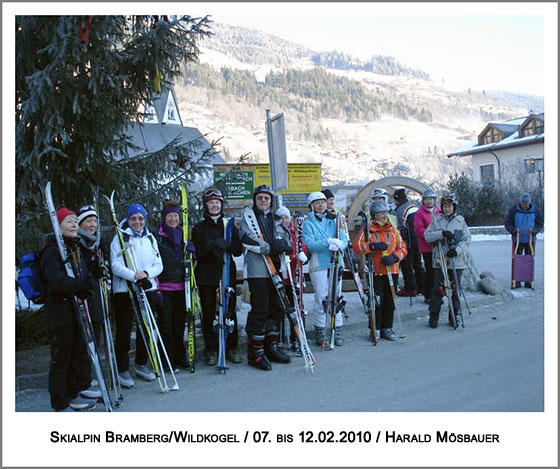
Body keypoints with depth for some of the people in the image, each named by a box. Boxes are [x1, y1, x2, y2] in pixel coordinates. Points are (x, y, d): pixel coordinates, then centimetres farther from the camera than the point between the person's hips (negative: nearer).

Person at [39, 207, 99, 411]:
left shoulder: (76, 248, 15)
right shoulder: (52, 251, -12)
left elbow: (87, 277, 15)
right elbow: (57, 282, -24)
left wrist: (89, 287, -4)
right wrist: (81, 284, -19)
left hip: (77, 309, 8)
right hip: (60, 312, -8)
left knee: (80, 354, 16)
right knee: (61, 358, 1)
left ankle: (73, 395, 31)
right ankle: (60, 405, 12)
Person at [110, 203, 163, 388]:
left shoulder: (150, 238, 11)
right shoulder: (120, 238, -3)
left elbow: (158, 265, 7)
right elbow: (116, 265, -13)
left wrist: (146, 273, -14)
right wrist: (134, 276, -30)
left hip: (148, 289, 5)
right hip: (124, 290, -5)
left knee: (146, 329, 11)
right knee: (123, 331, -1)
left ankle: (141, 364, 27)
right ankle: (122, 369, 10)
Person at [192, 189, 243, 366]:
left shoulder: (230, 226, 13)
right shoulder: (198, 228, 8)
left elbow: (238, 250, 4)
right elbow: (196, 252, -4)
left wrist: (226, 245, -16)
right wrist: (212, 244, -19)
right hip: (206, 276, -1)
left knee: (230, 311, 1)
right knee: (208, 314, 1)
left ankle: (231, 347, 12)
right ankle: (211, 349, 10)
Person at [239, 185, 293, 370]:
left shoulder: (277, 220, 21)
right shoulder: (248, 217, 5)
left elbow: (287, 239, 14)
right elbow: (246, 239, -10)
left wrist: (283, 245, -9)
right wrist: (269, 247, -18)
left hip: (276, 269, 6)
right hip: (257, 270, -6)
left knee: (277, 309, 10)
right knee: (260, 311, -9)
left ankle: (271, 347, 22)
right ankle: (255, 352, -2)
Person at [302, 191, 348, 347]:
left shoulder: (334, 220, 15)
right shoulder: (308, 223, 3)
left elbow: (344, 239, 5)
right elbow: (309, 245, -11)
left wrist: (339, 244, -18)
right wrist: (328, 242, -23)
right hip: (318, 265, -4)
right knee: (321, 298, -5)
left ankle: (337, 330, 12)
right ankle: (319, 331, 7)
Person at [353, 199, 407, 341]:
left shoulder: (393, 230, 11)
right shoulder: (367, 230, 0)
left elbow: (402, 248, 7)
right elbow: (357, 246, -10)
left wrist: (394, 257, -12)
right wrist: (373, 246, -22)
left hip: (392, 270, 4)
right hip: (375, 271, -4)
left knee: (389, 300, 8)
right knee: (377, 301, -4)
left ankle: (387, 327, 20)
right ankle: (375, 329, 10)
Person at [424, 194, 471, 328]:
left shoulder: (461, 221, 6)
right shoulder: (436, 221, 4)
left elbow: (467, 239, 4)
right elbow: (427, 236, -4)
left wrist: (457, 250, -12)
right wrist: (442, 233, -18)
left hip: (457, 261, 1)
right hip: (440, 261, -1)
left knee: (455, 289, 6)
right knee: (438, 289, -3)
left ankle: (454, 316, 20)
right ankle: (433, 316, 9)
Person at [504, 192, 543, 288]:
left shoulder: (535, 210, 1)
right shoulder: (513, 210, -4)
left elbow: (540, 224, 5)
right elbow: (507, 223, 0)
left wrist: (534, 230, -15)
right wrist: (513, 230, -19)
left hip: (530, 240, 1)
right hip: (518, 240, -1)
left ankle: (528, 281, 13)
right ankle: (516, 281, 4)